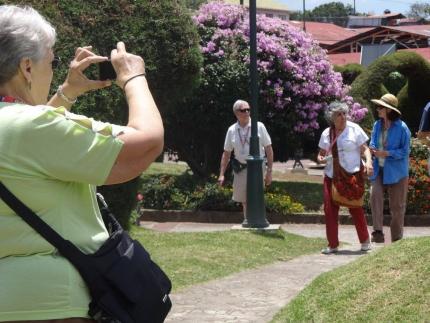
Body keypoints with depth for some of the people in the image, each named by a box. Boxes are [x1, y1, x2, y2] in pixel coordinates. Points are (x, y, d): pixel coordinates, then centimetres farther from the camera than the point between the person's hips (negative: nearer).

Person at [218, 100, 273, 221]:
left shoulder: (259, 126, -4)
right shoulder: (232, 130, 4)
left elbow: (269, 149, -3)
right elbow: (226, 153, 10)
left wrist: (269, 171, -7)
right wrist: (222, 174, 4)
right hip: (240, 169, 3)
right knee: (244, 200, 9)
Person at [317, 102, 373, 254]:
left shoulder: (354, 129, -1)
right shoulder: (326, 133, 8)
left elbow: (364, 148, -1)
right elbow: (321, 154, 15)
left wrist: (368, 161, -20)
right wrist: (321, 159, -8)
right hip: (331, 177, 3)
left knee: (356, 209, -1)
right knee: (330, 210, -1)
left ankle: (365, 241, 16)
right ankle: (333, 244, 8)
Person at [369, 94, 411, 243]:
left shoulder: (402, 128, -11)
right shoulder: (377, 125, 6)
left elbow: (405, 151, -10)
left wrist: (386, 153, -22)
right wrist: (372, 150, -9)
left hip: (396, 171, -4)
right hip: (378, 169, 4)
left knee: (397, 204, 5)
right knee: (375, 195, -19)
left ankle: (397, 238, 17)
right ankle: (377, 231, -20)